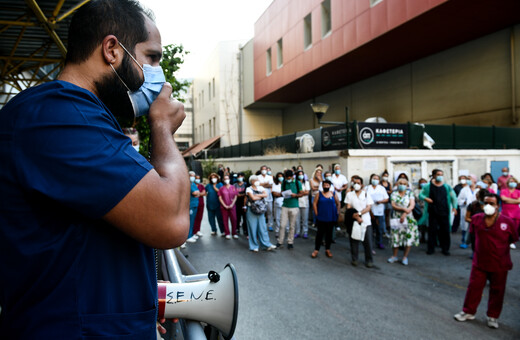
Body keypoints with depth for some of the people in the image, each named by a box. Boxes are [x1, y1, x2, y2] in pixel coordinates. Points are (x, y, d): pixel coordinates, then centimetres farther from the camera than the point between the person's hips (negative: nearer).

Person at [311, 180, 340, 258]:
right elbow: (314, 204, -2)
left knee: (329, 234, 11)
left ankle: (327, 250, 22)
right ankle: (316, 250, 7)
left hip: (331, 218, 2)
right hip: (321, 218, -2)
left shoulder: (333, 194, 2)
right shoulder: (319, 194, -1)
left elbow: (338, 204, 10)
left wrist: (337, 213, 5)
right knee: (320, 233, 1)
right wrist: (316, 214, -6)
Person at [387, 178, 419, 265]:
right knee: (396, 237, 1)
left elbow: (412, 205, -7)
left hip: (408, 219, 0)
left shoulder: (409, 193, 5)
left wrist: (404, 214, -18)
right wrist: (404, 209, -20)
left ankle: (405, 257, 9)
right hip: (396, 218, 0)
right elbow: (393, 205, -6)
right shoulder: (394, 194, 5)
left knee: (409, 237, -4)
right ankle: (394, 256, 16)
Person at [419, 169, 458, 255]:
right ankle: (431, 248, 13)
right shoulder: (428, 186, 4)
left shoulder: (447, 187, 7)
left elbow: (453, 197, 13)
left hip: (444, 212, 1)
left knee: (445, 230, 3)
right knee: (432, 230, 2)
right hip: (432, 212, -1)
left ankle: (445, 248, 16)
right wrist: (425, 198, -11)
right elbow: (420, 194, 9)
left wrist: (454, 207, 2)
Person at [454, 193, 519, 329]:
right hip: (479, 262, 2)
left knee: (497, 291, 12)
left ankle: (493, 316, 30)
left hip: (499, 264, -2)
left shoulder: (507, 222, -15)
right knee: (474, 287, 9)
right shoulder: (476, 219, -6)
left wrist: (498, 247, 2)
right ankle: (469, 312, 24)